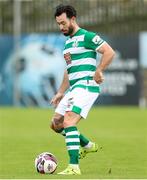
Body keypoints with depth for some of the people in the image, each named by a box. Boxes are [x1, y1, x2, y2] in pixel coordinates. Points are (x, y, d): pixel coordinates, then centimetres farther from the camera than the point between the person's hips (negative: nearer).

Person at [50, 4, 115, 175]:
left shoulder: (86, 36, -8)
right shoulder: (68, 42, 20)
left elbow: (109, 52, -15)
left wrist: (98, 71, -24)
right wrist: (60, 93, 25)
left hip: (86, 86, -10)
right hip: (74, 88, 10)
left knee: (68, 122, -22)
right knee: (56, 124, 10)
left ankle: (74, 167, -24)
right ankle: (87, 145, 27)